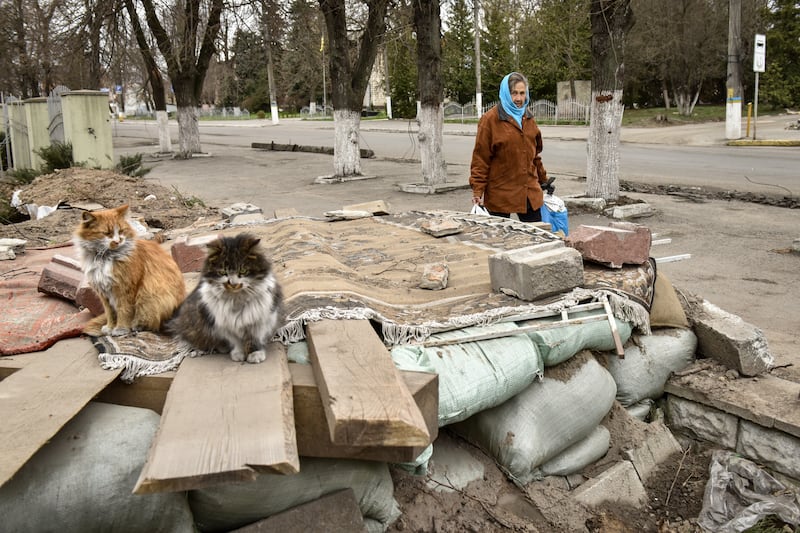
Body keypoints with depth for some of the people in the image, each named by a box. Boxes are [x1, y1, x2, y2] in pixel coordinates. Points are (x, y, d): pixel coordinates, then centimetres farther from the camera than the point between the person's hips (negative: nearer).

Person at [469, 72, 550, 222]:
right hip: (500, 193, -5)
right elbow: (480, 158, -9)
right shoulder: (490, 119, -7)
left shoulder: (528, 118, 13)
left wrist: (542, 180, 24)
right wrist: (477, 190, -13)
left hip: (530, 192, 6)